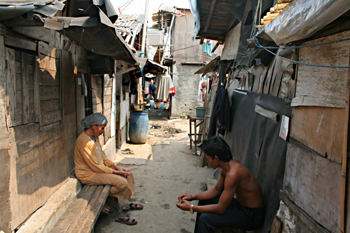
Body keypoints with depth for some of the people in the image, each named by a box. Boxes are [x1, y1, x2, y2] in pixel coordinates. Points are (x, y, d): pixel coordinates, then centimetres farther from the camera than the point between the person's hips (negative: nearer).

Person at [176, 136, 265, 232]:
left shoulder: (233, 173, -32)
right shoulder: (230, 163, -3)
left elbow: (220, 209, -26)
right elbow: (216, 190, 9)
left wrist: (191, 208, -20)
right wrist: (193, 197, 0)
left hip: (252, 216, -9)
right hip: (241, 203, 9)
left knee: (205, 219, -19)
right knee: (204, 201, 13)